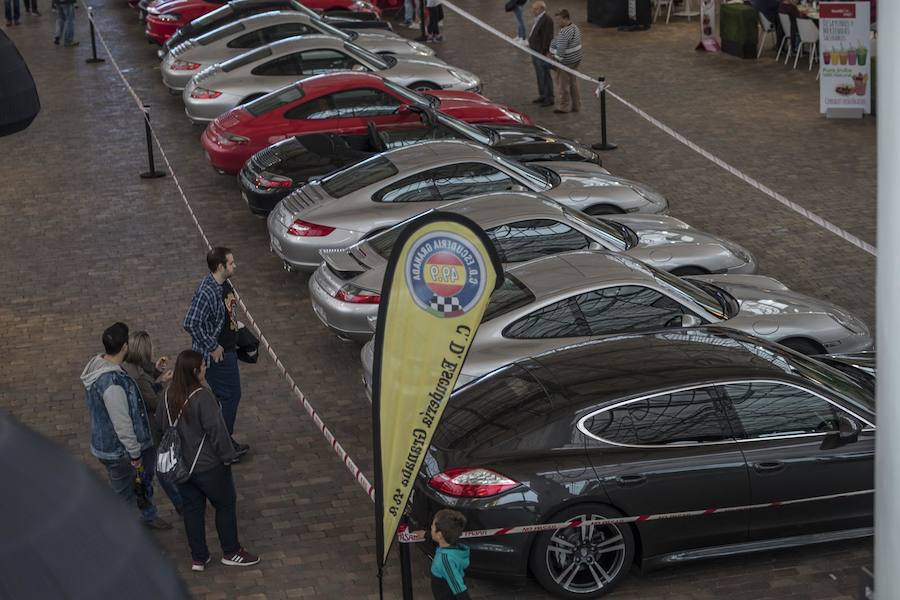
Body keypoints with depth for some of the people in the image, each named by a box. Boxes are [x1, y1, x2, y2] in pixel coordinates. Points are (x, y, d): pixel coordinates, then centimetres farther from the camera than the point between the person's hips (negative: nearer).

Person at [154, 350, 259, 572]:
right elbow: (216, 431, -24)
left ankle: (198, 557, 27)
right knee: (225, 505, 13)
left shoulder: (168, 395, -5)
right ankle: (231, 553, 25)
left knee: (192, 508, 18)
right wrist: (228, 456, -10)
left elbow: (158, 427, 8)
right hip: (208, 466, -6)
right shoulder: (202, 397, -26)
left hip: (180, 466, 6)